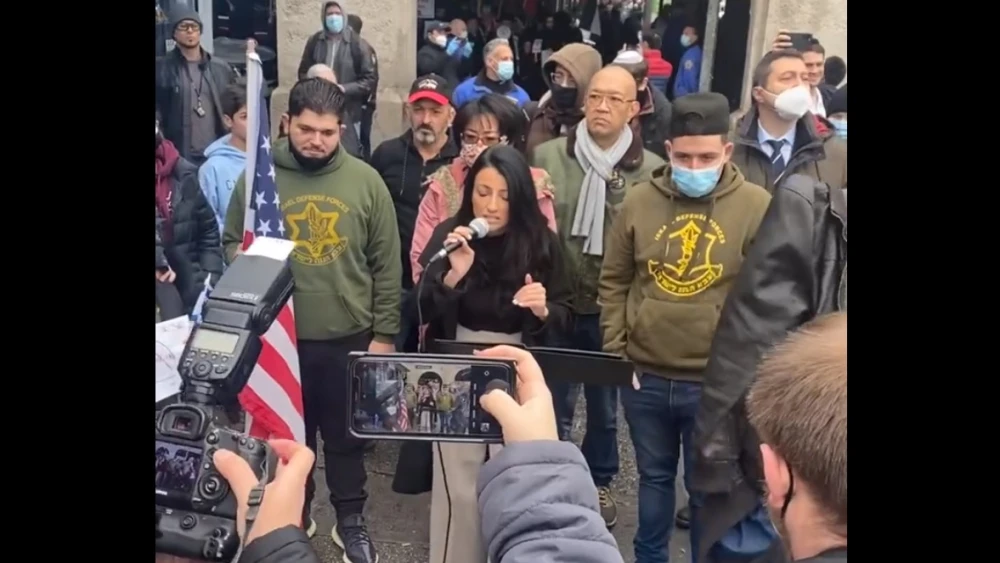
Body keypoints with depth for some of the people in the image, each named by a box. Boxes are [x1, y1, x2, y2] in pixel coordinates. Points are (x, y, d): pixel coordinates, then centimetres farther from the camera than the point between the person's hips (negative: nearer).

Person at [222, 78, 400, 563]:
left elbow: (386, 263, -1)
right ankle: (293, 515, 41)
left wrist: (385, 332, -2)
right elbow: (231, 243, 6)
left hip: (350, 335, 0)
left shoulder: (365, 180, -4)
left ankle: (351, 521, 35)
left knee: (346, 436, 15)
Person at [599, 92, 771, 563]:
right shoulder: (639, 201, -1)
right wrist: (616, 351, 2)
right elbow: (613, 283, 6)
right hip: (644, 375, 3)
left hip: (717, 382, -2)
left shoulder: (757, 206, -7)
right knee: (654, 476, 21)